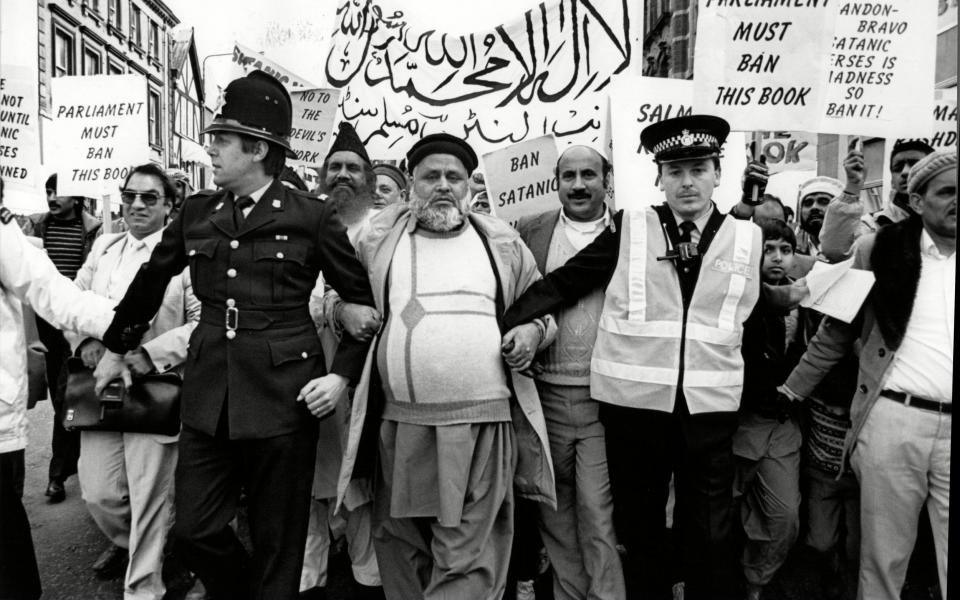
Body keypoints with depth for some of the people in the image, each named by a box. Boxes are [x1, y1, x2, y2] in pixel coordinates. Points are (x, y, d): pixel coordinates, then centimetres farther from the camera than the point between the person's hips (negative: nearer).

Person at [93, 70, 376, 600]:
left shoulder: (311, 218, -4)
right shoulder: (197, 213, 8)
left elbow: (366, 301, 1)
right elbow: (151, 279, 22)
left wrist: (342, 375, -7)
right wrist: (115, 348, 29)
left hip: (282, 396, -4)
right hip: (208, 394, 4)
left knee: (277, 544, 8)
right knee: (193, 529, 9)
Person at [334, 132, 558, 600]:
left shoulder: (502, 242, 8)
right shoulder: (378, 239, 9)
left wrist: (532, 330, -4)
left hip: (483, 427, -1)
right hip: (399, 427, 2)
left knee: (469, 560, 0)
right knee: (402, 551, 14)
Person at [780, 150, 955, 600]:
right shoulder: (881, 248, 2)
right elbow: (837, 330, 7)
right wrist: (791, 390, 5)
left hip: (948, 424, 2)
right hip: (892, 419, -2)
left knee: (951, 563, 7)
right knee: (882, 556, 8)